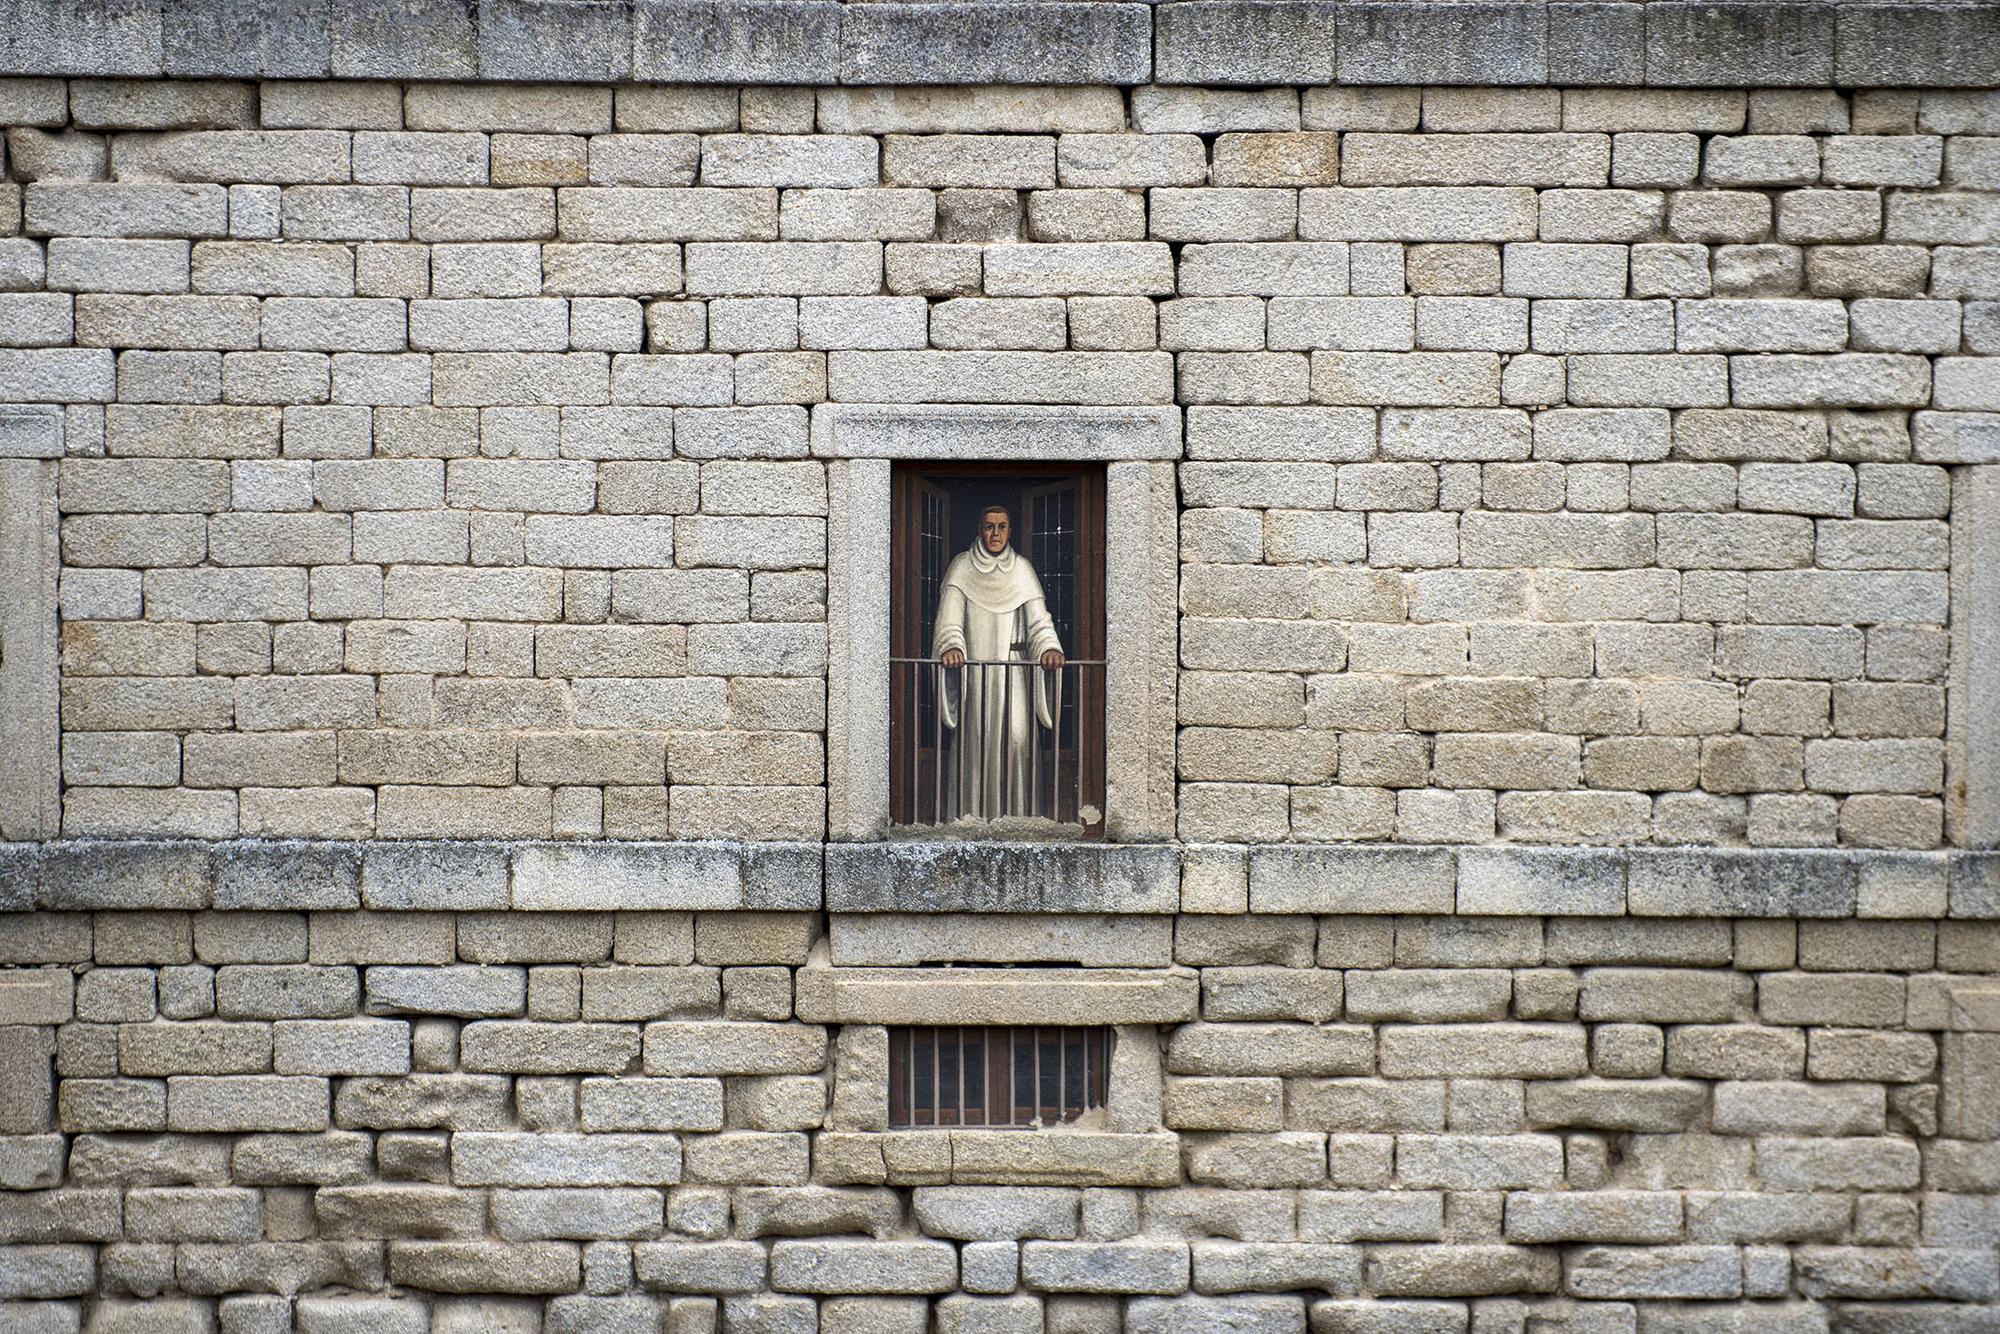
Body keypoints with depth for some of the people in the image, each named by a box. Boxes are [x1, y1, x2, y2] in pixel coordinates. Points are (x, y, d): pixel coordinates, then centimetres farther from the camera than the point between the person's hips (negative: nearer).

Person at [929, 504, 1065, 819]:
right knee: (975, 737, -7)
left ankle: (1015, 812, -4)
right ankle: (971, 814, -5)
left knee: (1016, 734, -8)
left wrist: (1049, 648, -20)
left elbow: (1038, 617, 0)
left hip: (1013, 668, 1)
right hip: (973, 667, -1)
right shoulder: (961, 567, 4)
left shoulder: (1022, 569, 9)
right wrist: (951, 647, -27)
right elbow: (950, 615, -8)